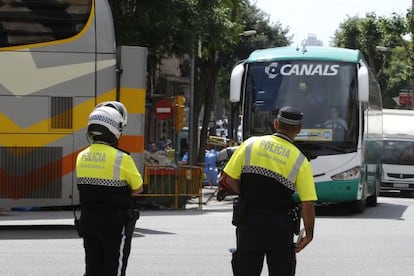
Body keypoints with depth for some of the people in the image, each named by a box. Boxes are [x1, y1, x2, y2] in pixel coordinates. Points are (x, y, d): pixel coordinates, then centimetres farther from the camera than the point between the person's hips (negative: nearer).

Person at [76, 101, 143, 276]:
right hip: (115, 223, -6)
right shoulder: (121, 159, -16)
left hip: (88, 221, 6)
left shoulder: (82, 157, 2)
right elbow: (138, 188, -6)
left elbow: (91, 186, 10)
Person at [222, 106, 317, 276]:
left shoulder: (250, 144, 0)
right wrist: (309, 234, 2)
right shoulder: (300, 162, -5)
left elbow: (229, 179, 0)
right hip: (280, 226, -2)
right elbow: (308, 204, -9)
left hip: (248, 221, 2)